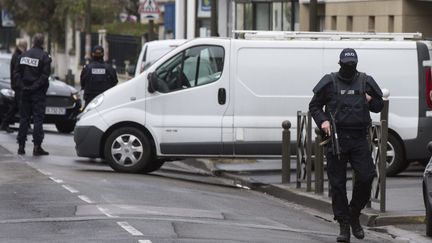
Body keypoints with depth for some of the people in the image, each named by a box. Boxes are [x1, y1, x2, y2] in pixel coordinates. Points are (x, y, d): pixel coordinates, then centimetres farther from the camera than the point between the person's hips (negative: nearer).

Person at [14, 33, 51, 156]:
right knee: (38, 119, -3)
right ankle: (37, 146, -7)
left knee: (24, 118, 10)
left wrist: (23, 84, 1)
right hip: (38, 93, -5)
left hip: (25, 92, 5)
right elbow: (45, 75, -17)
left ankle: (21, 146, 10)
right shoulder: (44, 56, -10)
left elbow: (17, 73, 4)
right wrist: (36, 85, -10)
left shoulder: (24, 55, 7)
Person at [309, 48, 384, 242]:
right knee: (338, 183, -1)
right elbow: (314, 106, 11)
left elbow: (379, 106, 21)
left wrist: (370, 101, -1)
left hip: (359, 139, 1)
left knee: (366, 176, -11)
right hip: (336, 138, -1)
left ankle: (354, 215, 12)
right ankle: (344, 226, 5)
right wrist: (322, 121, -7)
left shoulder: (365, 82, 10)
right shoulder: (329, 82, 5)